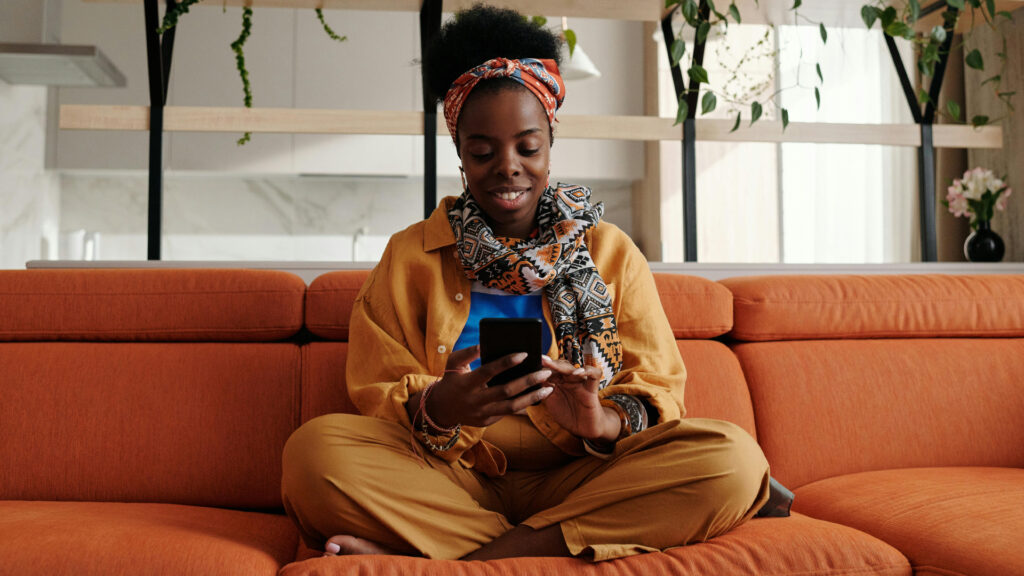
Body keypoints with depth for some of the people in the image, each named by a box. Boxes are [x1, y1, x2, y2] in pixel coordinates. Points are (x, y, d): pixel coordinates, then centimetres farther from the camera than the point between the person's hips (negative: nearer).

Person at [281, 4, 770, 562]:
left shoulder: (611, 252, 11)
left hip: (578, 475, 1)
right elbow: (378, 396, 3)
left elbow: (657, 385, 5)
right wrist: (439, 407, -22)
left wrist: (603, 421, -20)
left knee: (731, 457, -25)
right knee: (314, 449, -27)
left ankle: (463, 558, -21)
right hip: (452, 481, 0)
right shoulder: (410, 256, 10)